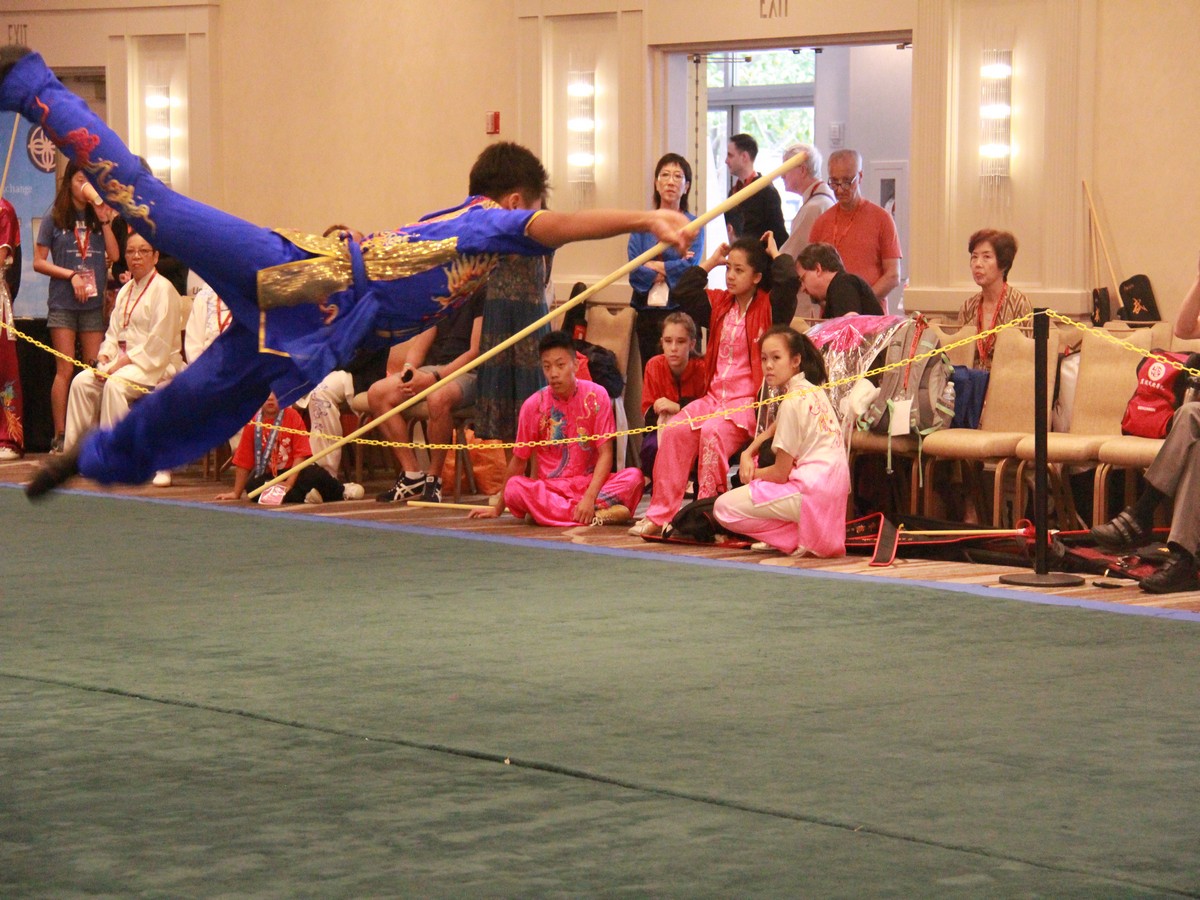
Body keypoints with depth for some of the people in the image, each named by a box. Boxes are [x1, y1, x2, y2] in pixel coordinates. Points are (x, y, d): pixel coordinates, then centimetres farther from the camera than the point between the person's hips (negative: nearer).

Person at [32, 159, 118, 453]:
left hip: (95, 304, 3)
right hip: (63, 304, -3)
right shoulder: (55, 217, 2)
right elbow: (38, 262, 1)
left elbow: (115, 257, 2)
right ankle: (60, 438, -5)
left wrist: (105, 221, -4)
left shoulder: (99, 216, 10)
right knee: (65, 370, -6)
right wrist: (71, 275, -10)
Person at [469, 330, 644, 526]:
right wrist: (498, 509, 12)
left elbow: (605, 454, -8)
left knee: (634, 476, -29)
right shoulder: (534, 405, -2)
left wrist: (590, 497, -24)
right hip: (550, 486, 1)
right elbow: (519, 460, 7)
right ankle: (599, 515, -35)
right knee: (513, 488, -32)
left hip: (589, 483, 0)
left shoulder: (596, 395, -5)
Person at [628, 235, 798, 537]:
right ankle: (659, 514, -18)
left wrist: (775, 253, -3)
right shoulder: (720, 304, 16)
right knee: (673, 430, -19)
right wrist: (711, 262, 16)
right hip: (715, 396, 6)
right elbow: (684, 292, 20)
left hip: (749, 399, -6)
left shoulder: (769, 307, -3)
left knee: (713, 431, -34)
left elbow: (788, 280, -21)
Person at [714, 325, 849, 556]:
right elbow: (775, 429, 29)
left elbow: (780, 473, -9)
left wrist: (751, 473, 9)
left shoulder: (793, 402, -13)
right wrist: (748, 454, 11)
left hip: (811, 490, -10)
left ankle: (798, 538, -6)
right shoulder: (813, 390, 14)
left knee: (723, 508, -7)